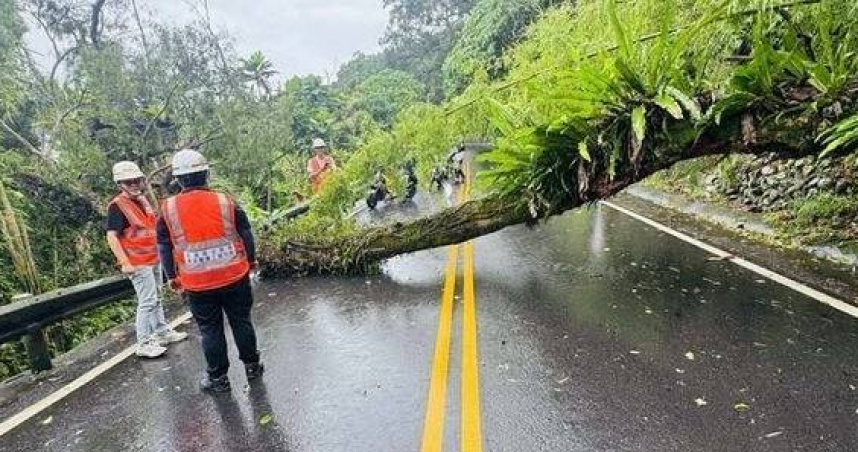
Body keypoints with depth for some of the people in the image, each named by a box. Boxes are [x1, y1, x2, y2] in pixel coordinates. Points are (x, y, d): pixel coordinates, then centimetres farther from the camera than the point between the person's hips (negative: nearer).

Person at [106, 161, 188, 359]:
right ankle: (144, 344, 5)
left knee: (156, 298, 17)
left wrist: (159, 251, 19)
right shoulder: (117, 206, -15)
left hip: (153, 258, 8)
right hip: (138, 263, -8)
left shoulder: (142, 199, 10)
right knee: (147, 302, -6)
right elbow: (112, 237, -18)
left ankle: (163, 332, 29)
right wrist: (125, 263, -22)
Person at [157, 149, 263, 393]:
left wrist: (172, 276, 16)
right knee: (241, 322, 15)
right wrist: (251, 261, 15)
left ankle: (218, 377, 25)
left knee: (210, 330, 13)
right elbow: (246, 234, 1)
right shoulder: (226, 201, -6)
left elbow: (164, 248, 3)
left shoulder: (168, 210, -5)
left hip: (197, 285, 0)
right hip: (235, 277, 0)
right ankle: (252, 366, 28)